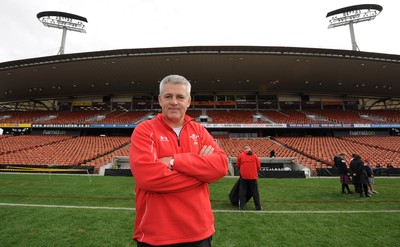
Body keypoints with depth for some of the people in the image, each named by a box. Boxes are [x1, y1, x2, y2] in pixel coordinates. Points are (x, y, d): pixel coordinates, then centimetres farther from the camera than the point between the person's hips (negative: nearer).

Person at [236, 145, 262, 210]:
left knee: (242, 191, 7)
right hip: (253, 176, 1)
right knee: (255, 192, 11)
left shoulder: (240, 155, 0)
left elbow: (237, 165, 7)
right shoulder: (254, 155, 4)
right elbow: (258, 166, 5)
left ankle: (242, 206, 7)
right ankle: (258, 206, 18)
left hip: (243, 176, -1)